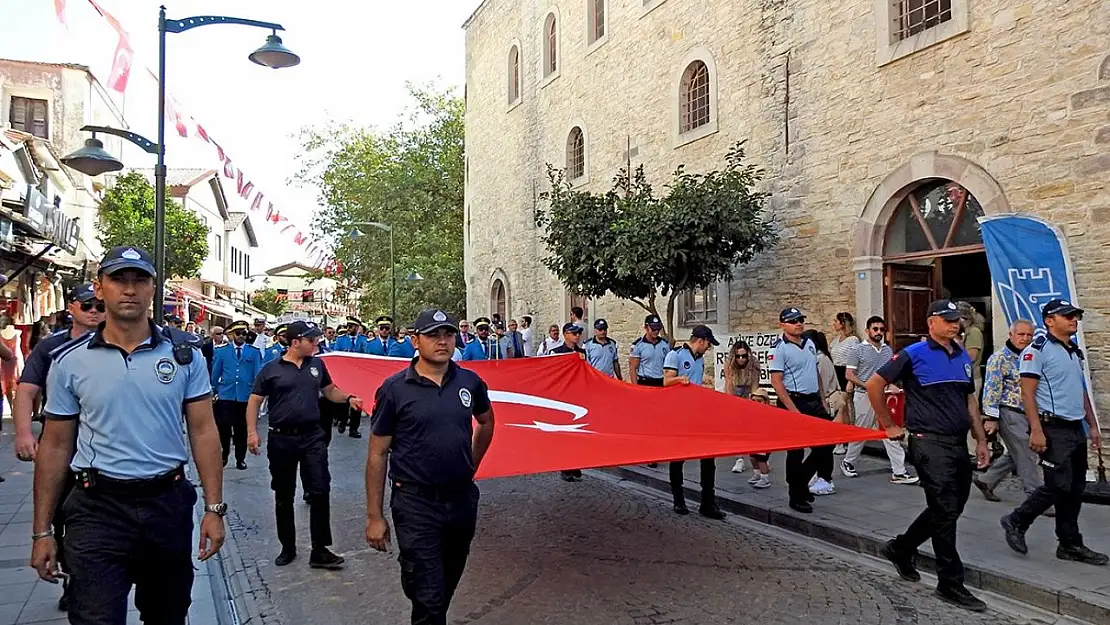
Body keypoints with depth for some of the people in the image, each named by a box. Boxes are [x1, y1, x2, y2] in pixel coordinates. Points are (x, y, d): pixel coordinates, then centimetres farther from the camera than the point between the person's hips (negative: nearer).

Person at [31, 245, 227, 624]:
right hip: (98, 508, -1)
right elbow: (55, 447, 3)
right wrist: (42, 531, 2)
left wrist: (214, 509, -5)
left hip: (169, 503, 1)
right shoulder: (70, 361, -1)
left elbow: (203, 432, -1)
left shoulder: (184, 353, -1)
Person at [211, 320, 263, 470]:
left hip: (246, 396, 0)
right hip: (225, 395, 0)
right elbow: (215, 374, 11)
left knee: (242, 429, 7)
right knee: (223, 426, -4)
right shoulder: (221, 350, 3)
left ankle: (240, 459, 19)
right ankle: (224, 455, 17)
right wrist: (216, 390, 13)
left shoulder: (254, 352, 3)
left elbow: (258, 375, 6)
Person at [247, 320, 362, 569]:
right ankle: (287, 547, 27)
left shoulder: (317, 364, 6)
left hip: (312, 437, 1)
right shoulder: (271, 369, -2)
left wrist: (348, 398, -2)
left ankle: (320, 551, 3)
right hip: (281, 439, -1)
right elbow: (254, 401, 1)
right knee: (284, 497, 11)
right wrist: (252, 432, -9)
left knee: (320, 492, -4)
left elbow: (330, 391, 17)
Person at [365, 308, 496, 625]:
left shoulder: (470, 382, 0)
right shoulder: (394, 389, -9)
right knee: (428, 594, -3)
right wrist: (374, 516, -6)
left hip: (463, 498, 4)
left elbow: (486, 422, 21)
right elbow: (378, 454, -6)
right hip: (416, 503, -4)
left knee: (448, 584, 20)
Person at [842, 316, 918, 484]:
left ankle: (898, 472, 3)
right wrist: (867, 386, -18)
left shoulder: (888, 350, 11)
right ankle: (848, 462, 25)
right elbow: (849, 374, -9)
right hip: (864, 396, -5)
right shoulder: (858, 350, -6)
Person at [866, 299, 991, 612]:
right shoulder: (914, 354, -9)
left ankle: (900, 548, 33)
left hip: (959, 444, 8)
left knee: (950, 508, 15)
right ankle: (951, 583, 7)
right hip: (930, 443, -8)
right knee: (946, 511, -5)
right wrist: (889, 426, -4)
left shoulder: (963, 356, 13)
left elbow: (970, 400, 21)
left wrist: (981, 440, 16)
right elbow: (874, 384, -8)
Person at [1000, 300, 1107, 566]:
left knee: (1075, 489, 9)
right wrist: (1036, 430, -20)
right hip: (1053, 429, -8)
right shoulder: (1038, 349, -10)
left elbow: (1082, 391, 24)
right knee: (1059, 486, -11)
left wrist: (1092, 425, 18)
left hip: (1076, 429, 8)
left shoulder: (1075, 352, 17)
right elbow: (1027, 394, -14)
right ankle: (1016, 522, 7)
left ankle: (1070, 544, 17)